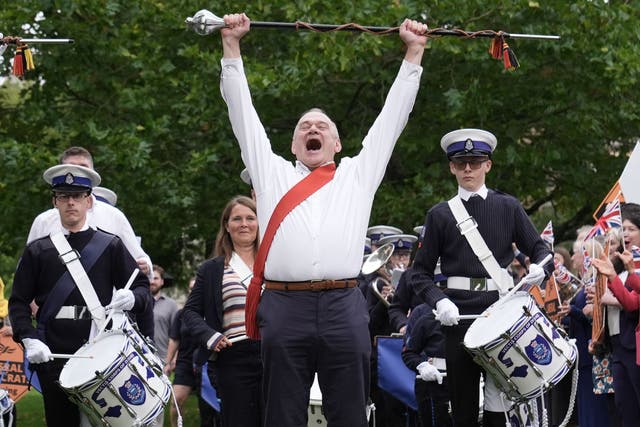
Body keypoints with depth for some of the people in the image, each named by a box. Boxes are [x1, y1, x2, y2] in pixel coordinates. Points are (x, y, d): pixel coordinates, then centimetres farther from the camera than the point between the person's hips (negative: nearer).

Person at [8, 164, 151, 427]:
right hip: (54, 356, 0)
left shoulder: (111, 246, 10)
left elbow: (143, 287, 8)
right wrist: (29, 340, -8)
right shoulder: (37, 251, 10)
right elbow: (19, 302, 7)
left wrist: (131, 298, -15)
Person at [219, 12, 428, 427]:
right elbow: (243, 113, 20)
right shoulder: (273, 174, 21)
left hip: (344, 309, 0)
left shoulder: (358, 174, 21)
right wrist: (231, 44, 17)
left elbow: (392, 116, 21)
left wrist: (414, 52, 19)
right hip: (284, 307, 0)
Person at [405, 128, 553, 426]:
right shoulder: (440, 215, 6)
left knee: (499, 401, -2)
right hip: (459, 312, 0)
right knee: (463, 402, 3)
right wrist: (439, 301, -12)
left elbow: (539, 248, 11)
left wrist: (541, 267, -12)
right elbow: (420, 271, 5)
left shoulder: (508, 207, 8)